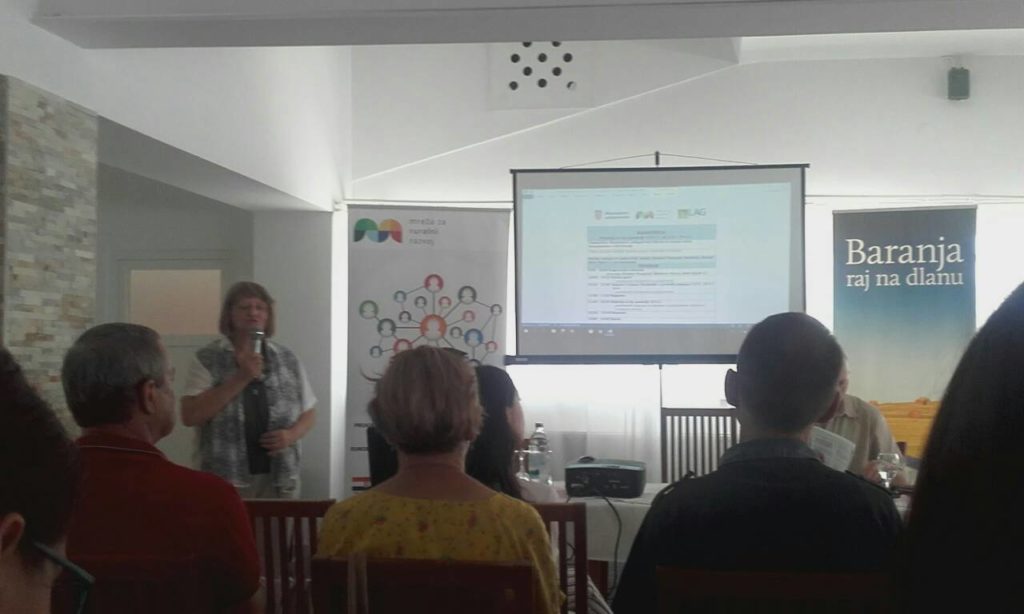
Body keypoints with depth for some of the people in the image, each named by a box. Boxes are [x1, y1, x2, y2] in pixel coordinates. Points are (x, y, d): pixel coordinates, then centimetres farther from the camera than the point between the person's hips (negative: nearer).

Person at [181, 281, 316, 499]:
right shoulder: (207, 359, -1)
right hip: (226, 479, -2)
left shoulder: (288, 359, 7)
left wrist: (291, 434, -7)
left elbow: (308, 413, 14)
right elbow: (190, 416, -11)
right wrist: (241, 378, -16)